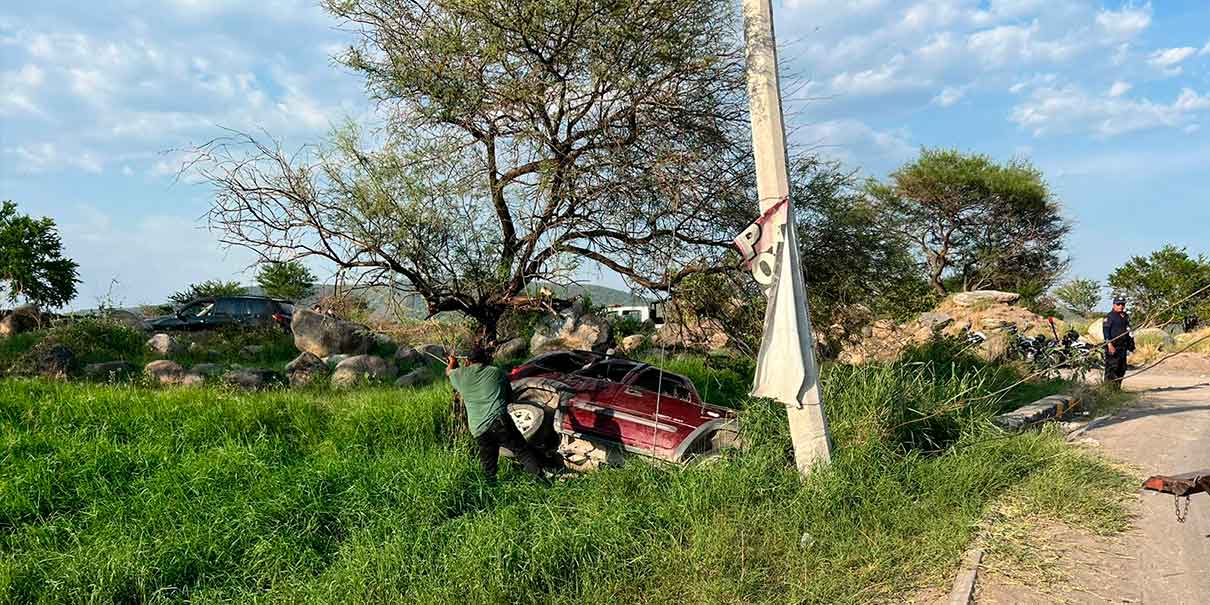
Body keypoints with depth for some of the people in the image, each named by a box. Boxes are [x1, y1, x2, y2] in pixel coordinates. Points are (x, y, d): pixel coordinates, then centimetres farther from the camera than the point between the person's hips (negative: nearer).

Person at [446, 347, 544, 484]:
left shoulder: (461, 374, 10)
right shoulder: (496, 372, 9)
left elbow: (448, 372, 34)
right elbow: (509, 395, 19)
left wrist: (452, 362, 54)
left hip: (478, 430, 2)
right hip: (499, 421, -2)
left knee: (488, 465, 17)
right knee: (522, 450, 3)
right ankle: (538, 475, -5)